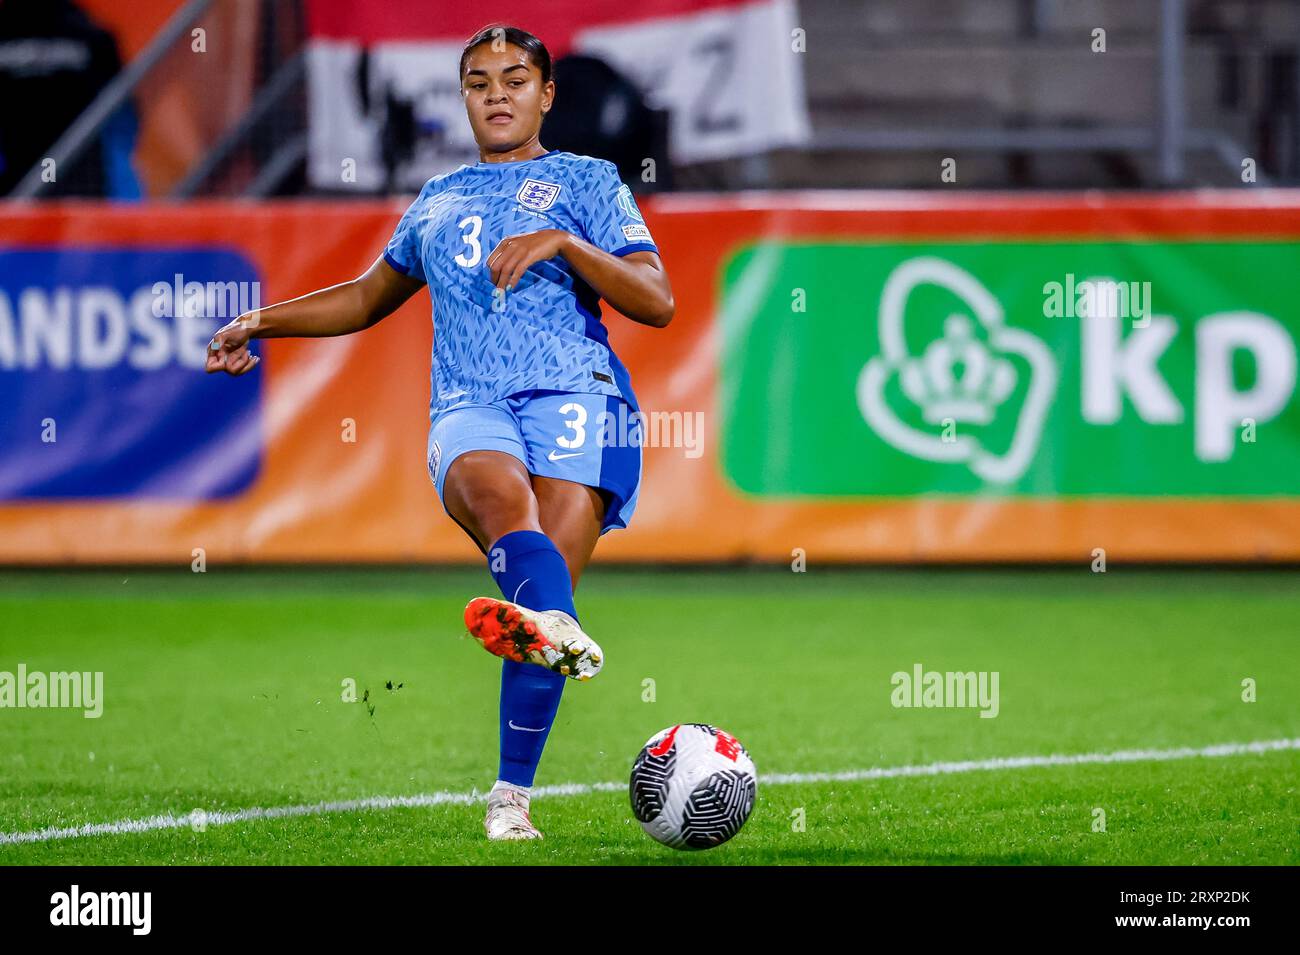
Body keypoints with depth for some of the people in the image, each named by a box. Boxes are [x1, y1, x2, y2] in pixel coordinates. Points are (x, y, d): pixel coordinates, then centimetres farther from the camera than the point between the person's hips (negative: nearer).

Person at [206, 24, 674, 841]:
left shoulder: (585, 182, 17)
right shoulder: (438, 202, 29)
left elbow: (657, 301, 5)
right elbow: (370, 297, 44)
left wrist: (562, 242, -7)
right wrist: (262, 323, 39)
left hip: (575, 393, -2)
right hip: (469, 405, 2)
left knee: (551, 571, -20)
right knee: (501, 492, -35)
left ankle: (512, 795, -16)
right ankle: (560, 635, -66)